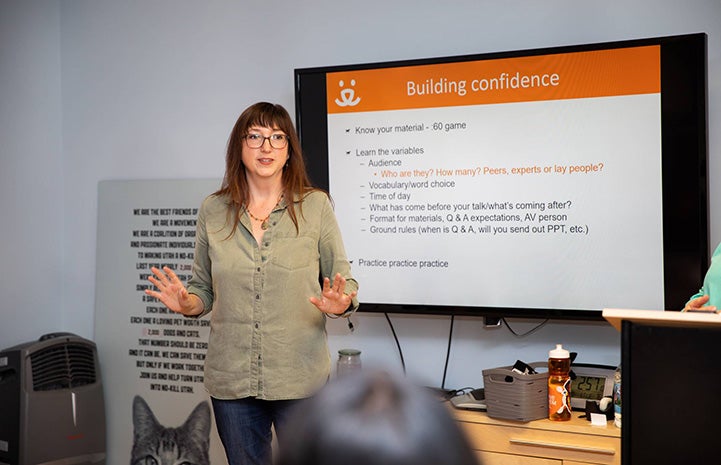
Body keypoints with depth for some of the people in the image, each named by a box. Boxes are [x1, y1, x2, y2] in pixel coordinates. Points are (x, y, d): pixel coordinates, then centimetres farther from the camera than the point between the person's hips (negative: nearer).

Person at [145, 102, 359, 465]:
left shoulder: (315, 206, -3)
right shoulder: (213, 210, 3)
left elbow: (345, 280, 2)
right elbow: (204, 289, 11)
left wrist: (341, 304, -20)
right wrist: (187, 303, -10)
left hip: (299, 377, -2)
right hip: (231, 379, 2)